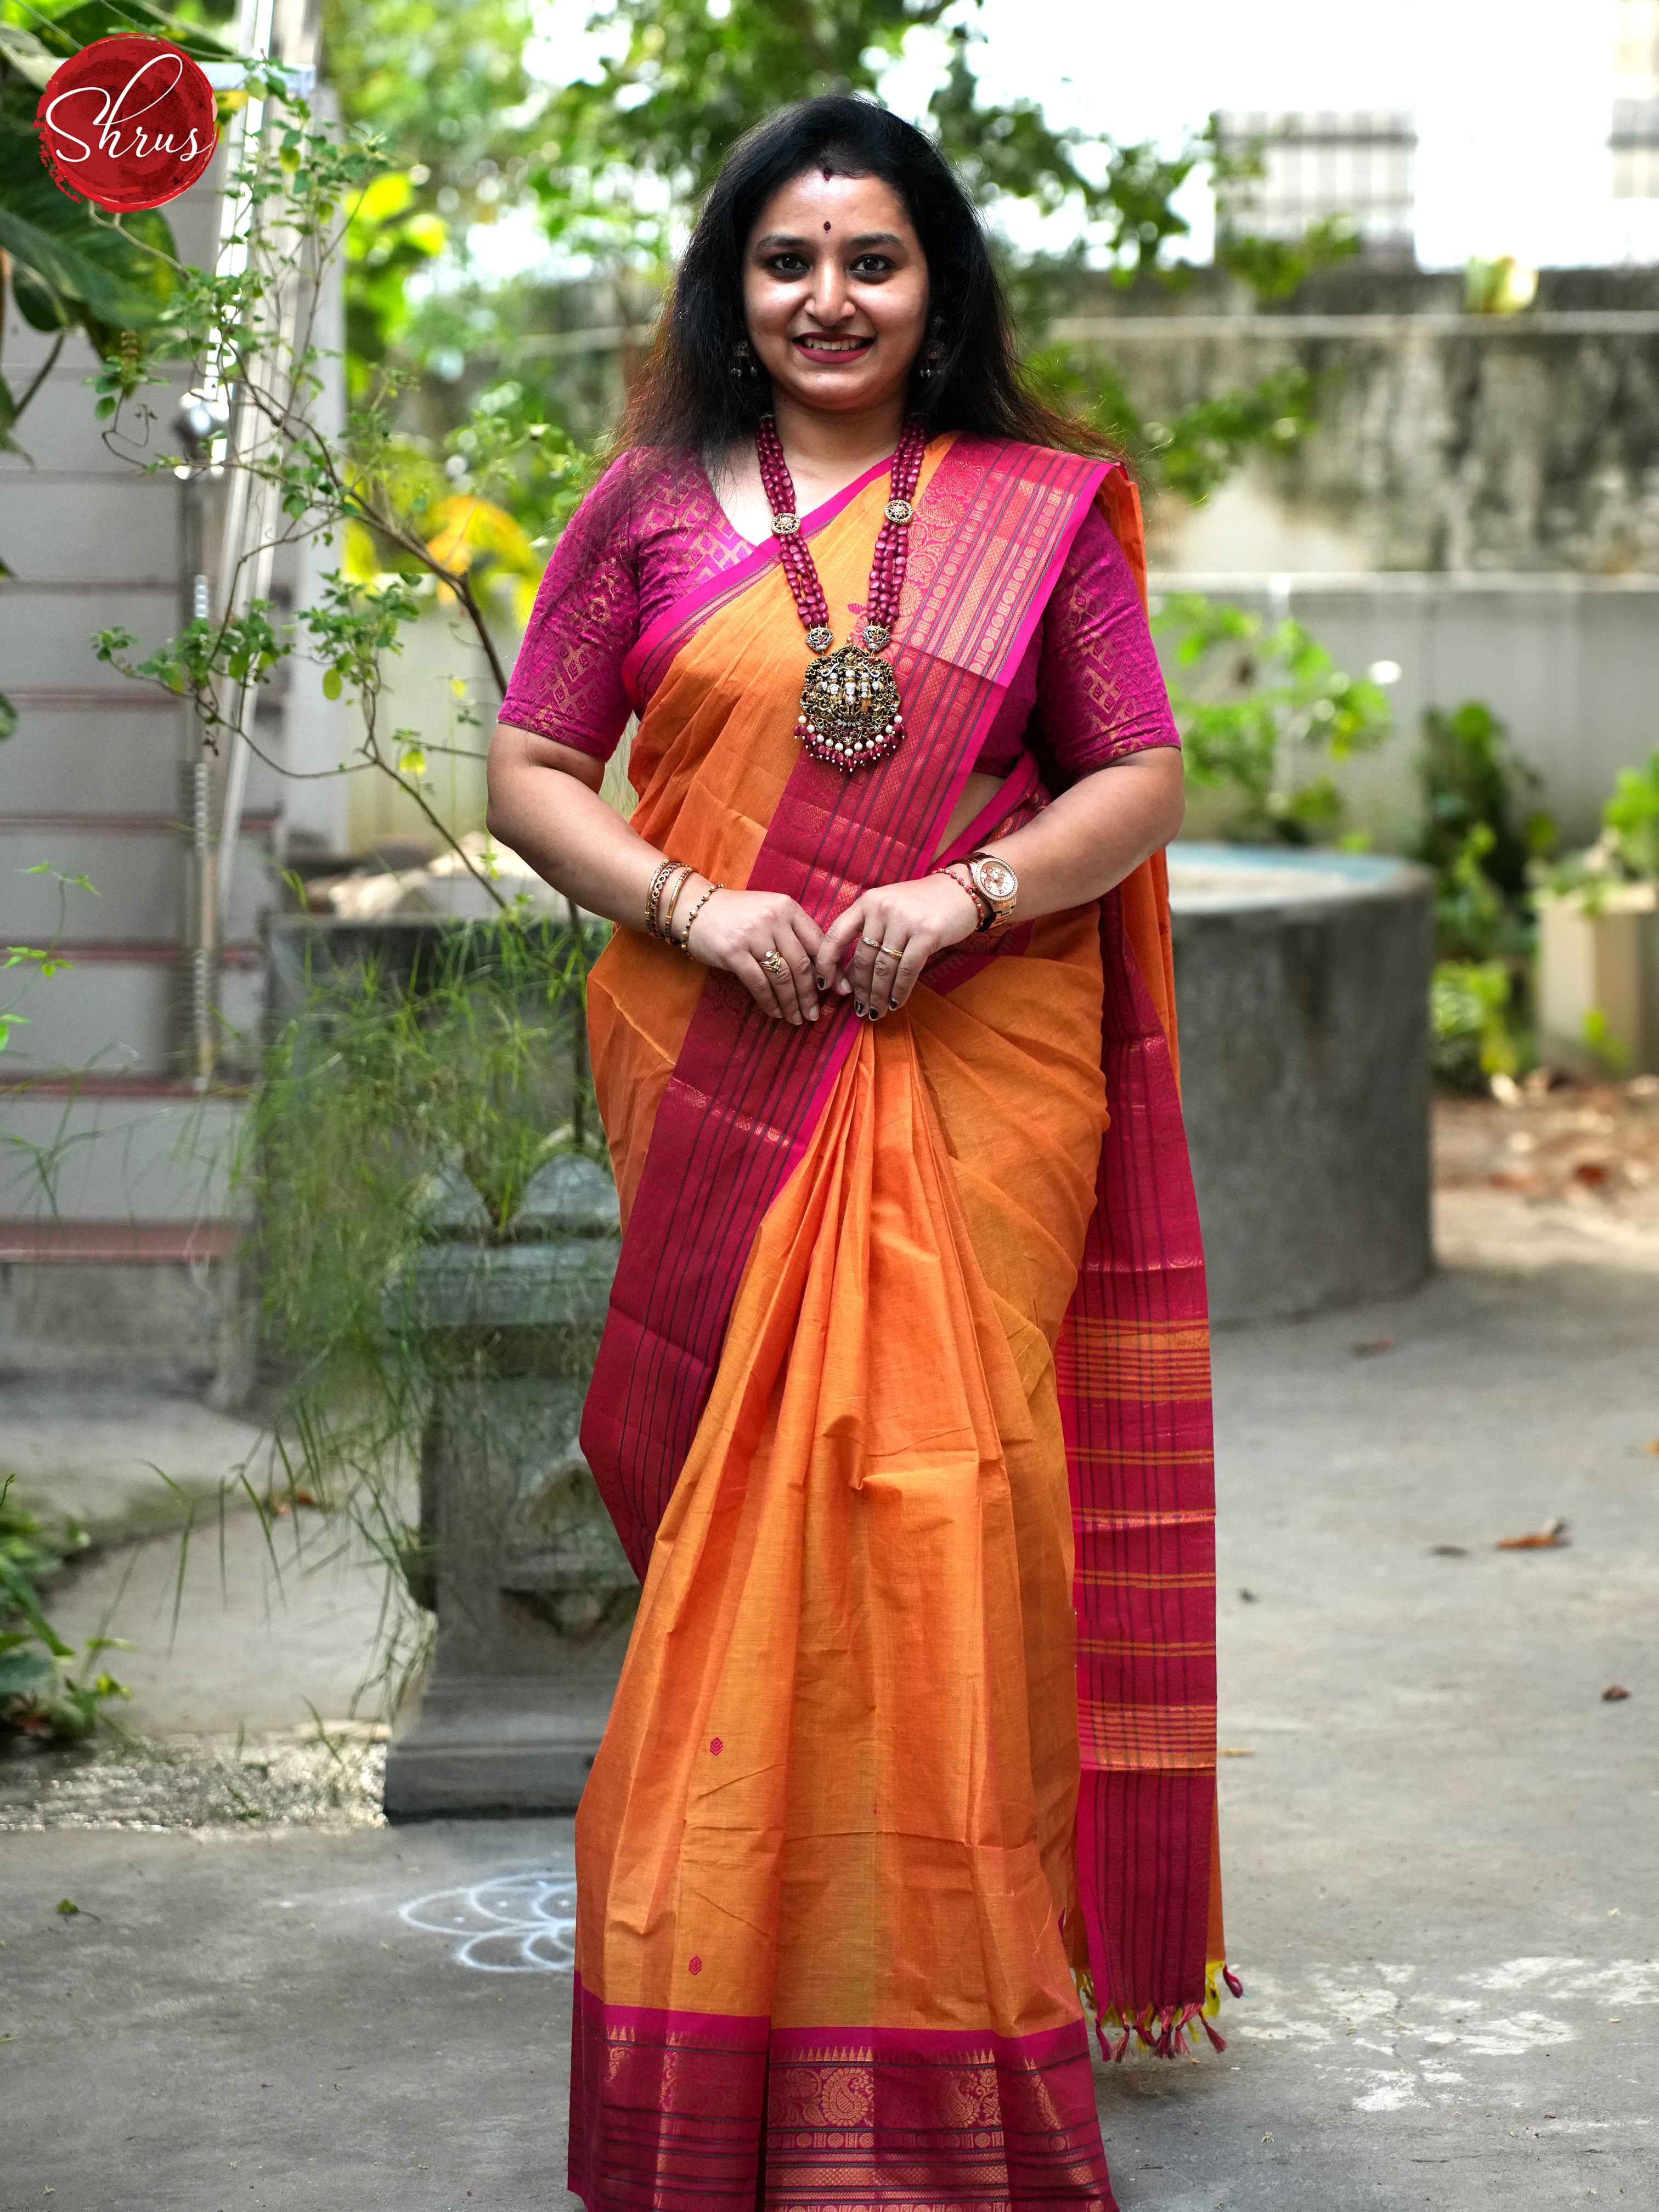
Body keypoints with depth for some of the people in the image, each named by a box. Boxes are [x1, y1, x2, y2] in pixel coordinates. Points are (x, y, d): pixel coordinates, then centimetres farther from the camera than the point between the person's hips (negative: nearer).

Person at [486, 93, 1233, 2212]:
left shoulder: (1040, 509, 8)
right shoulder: (652, 505, 8)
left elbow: (1141, 782, 5)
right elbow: (528, 770, 8)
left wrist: (965, 894, -12)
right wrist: (687, 905, -10)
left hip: (974, 1071, -1)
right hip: (722, 1080, 1)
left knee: (941, 1499, -6)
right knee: (737, 1511, 2)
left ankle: (948, 1999, 6)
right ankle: (739, 2013, 16)